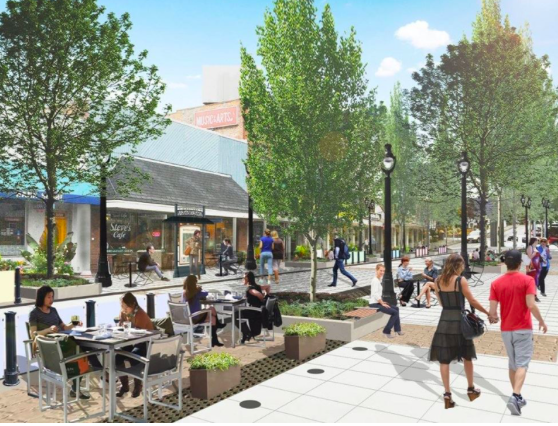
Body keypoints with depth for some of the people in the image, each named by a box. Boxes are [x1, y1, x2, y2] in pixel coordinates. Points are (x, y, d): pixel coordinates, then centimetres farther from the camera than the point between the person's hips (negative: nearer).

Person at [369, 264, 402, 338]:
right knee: (395, 312, -13)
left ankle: (397, 329, 22)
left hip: (378, 302, 10)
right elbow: (376, 294, -23)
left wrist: (382, 302, 10)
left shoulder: (379, 279, 13)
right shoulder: (375, 280, -17)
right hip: (375, 304, -10)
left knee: (396, 308, 17)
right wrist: (382, 303, -17)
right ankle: (386, 331, -6)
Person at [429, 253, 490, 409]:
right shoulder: (461, 280, -11)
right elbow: (472, 301, -7)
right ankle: (471, 390, 31)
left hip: (444, 320, 3)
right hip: (459, 321, -3)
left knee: (444, 359, 5)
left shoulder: (438, 280, 3)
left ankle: (447, 394, 6)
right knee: (467, 356, 17)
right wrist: (488, 313, 5)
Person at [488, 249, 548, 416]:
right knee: (522, 364, -1)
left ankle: (517, 397, 25)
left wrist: (493, 318, 16)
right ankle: (515, 396, -16)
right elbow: (531, 305, -18)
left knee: (512, 363, 17)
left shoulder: (496, 283, -2)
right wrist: (541, 321, -2)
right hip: (523, 328, -3)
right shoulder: (527, 280, -10)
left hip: (506, 329, 3)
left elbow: (493, 310, -6)